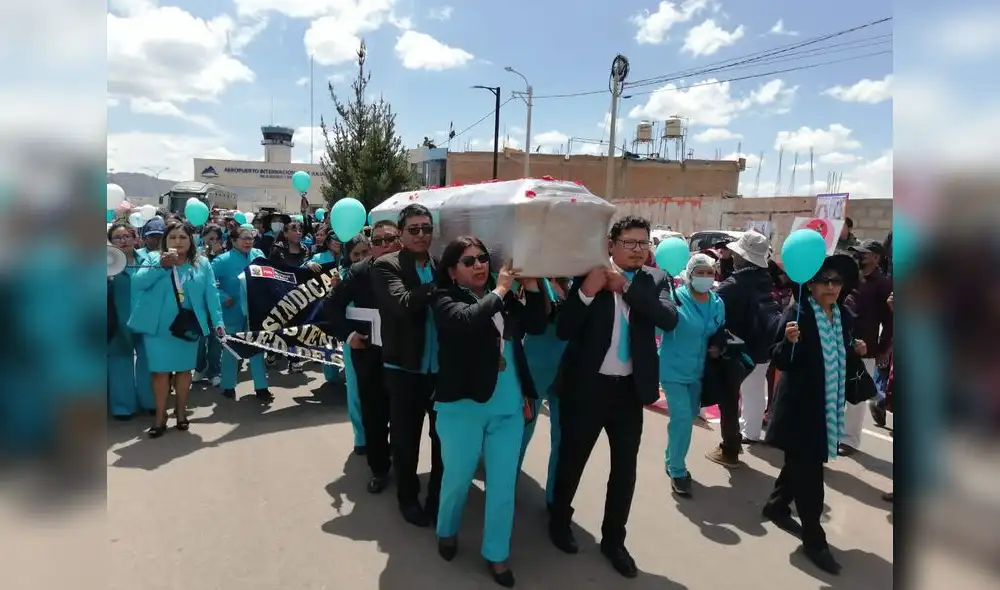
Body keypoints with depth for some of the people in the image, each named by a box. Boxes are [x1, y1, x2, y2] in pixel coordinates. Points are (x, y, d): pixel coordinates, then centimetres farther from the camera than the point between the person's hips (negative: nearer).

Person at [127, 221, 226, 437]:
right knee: (160, 370, 2)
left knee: (184, 368, 11)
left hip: (187, 325, 1)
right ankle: (160, 416, 13)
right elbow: (137, 283, -12)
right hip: (158, 325, -1)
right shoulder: (153, 258, 2)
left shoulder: (202, 263, 4)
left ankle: (181, 410, 27)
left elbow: (211, 293, -1)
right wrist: (161, 265, -24)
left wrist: (218, 321, -9)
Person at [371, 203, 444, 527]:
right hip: (405, 368, -3)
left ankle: (439, 496, 35)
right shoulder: (385, 266, -6)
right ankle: (408, 497, 34)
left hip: (443, 368, 4)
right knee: (405, 438, 12)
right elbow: (404, 304, -24)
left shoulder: (443, 266, 7)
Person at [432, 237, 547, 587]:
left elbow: (536, 326, 2)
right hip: (463, 405, -3)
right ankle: (447, 532, 42)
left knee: (503, 484, 10)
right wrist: (499, 290, -16)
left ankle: (496, 554, 28)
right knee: (458, 479, 14)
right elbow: (466, 319, -26)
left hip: (508, 407, 4)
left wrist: (531, 285, -8)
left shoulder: (504, 299, 7)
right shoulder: (446, 300, -6)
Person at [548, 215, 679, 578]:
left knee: (625, 468, 12)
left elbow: (669, 319, -15)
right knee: (572, 460, 14)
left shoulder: (656, 280, 3)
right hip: (587, 386, -2)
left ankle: (613, 540, 32)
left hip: (630, 389, 3)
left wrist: (627, 287, -21)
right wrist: (586, 291, -26)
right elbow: (563, 331, -12)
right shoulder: (589, 276, -6)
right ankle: (559, 521, 39)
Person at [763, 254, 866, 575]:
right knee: (808, 470, -2)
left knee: (801, 463, 20)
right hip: (800, 405, -7)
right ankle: (814, 539, 10)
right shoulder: (797, 312, -14)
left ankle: (777, 505, 41)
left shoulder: (845, 317, 6)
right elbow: (779, 361, -17)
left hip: (828, 406, 7)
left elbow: (844, 364, 15)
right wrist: (789, 341, -35)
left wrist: (856, 352, -5)